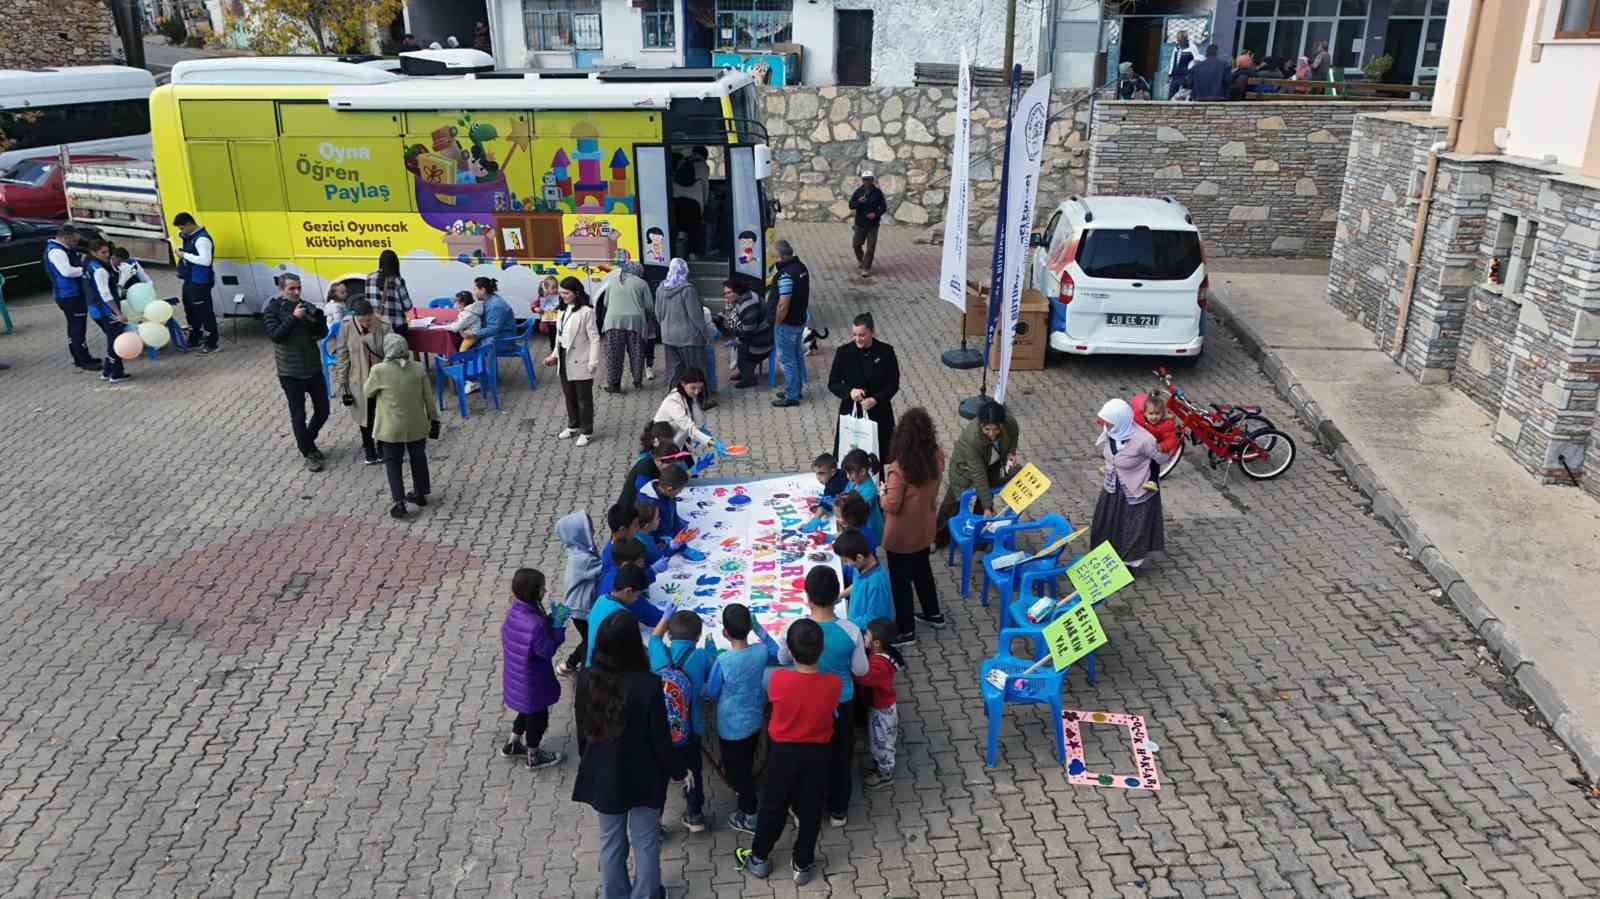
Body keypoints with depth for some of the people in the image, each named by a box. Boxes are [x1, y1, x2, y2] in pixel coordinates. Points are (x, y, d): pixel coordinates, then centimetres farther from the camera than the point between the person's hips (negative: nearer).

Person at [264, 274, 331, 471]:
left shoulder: (306, 306, 3)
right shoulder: (272, 310, -8)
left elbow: (323, 333, 3)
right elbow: (275, 335, -21)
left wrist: (316, 319, -16)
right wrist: (294, 317, -27)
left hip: (314, 368, 4)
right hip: (290, 373, -4)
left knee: (323, 410, 10)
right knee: (298, 415, 2)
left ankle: (308, 442, 33)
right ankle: (308, 452, 16)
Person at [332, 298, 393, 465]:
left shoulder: (384, 328, -13)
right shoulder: (346, 329, -11)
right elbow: (341, 359, -5)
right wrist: (342, 388, -5)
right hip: (359, 382, 1)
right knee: (365, 416, 13)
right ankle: (368, 448, 34)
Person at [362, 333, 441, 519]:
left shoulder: (379, 371, -14)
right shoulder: (418, 369, -6)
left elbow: (368, 392, 2)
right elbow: (429, 398, 0)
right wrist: (434, 420, 10)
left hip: (392, 429, -3)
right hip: (417, 426, 3)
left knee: (393, 464, 8)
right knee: (418, 459, 20)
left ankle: (399, 503, 3)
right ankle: (420, 494, 33)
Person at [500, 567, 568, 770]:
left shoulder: (514, 612, -8)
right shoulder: (534, 625, -35)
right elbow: (547, 651, -23)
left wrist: (550, 620, -5)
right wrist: (558, 625, -20)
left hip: (517, 677, 8)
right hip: (532, 683, -8)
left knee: (527, 711, 31)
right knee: (538, 716, 17)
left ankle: (512, 745, 49)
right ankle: (534, 757, 37)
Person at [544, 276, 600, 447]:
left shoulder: (586, 312, -16)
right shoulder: (563, 310, 7)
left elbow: (594, 338, -16)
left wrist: (593, 362, -18)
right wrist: (554, 355, 11)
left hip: (580, 362, -7)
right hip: (565, 360, 7)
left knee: (584, 398, 3)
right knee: (569, 395, 18)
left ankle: (586, 432, 13)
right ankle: (573, 426, 34)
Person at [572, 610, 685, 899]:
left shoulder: (586, 680, -17)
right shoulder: (647, 684, -28)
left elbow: (582, 730, -2)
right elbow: (661, 738, -18)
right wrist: (677, 770, 1)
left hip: (602, 776, 3)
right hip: (643, 778, -3)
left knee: (611, 842, 23)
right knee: (645, 843, 19)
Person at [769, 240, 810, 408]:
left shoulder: (786, 275, -26)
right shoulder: (801, 267, 3)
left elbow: (783, 304, -26)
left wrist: (777, 323, -13)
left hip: (788, 323, -9)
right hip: (800, 319, 10)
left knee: (787, 360, 1)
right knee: (797, 355, 20)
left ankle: (791, 397, 9)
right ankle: (796, 389, 33)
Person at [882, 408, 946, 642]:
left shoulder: (899, 469, -31)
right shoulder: (937, 456, -11)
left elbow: (891, 506, -23)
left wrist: (883, 491, -6)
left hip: (902, 535, -6)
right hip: (925, 528, 6)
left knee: (900, 580, 12)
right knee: (922, 570, 28)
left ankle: (906, 631, 26)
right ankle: (933, 613, 46)